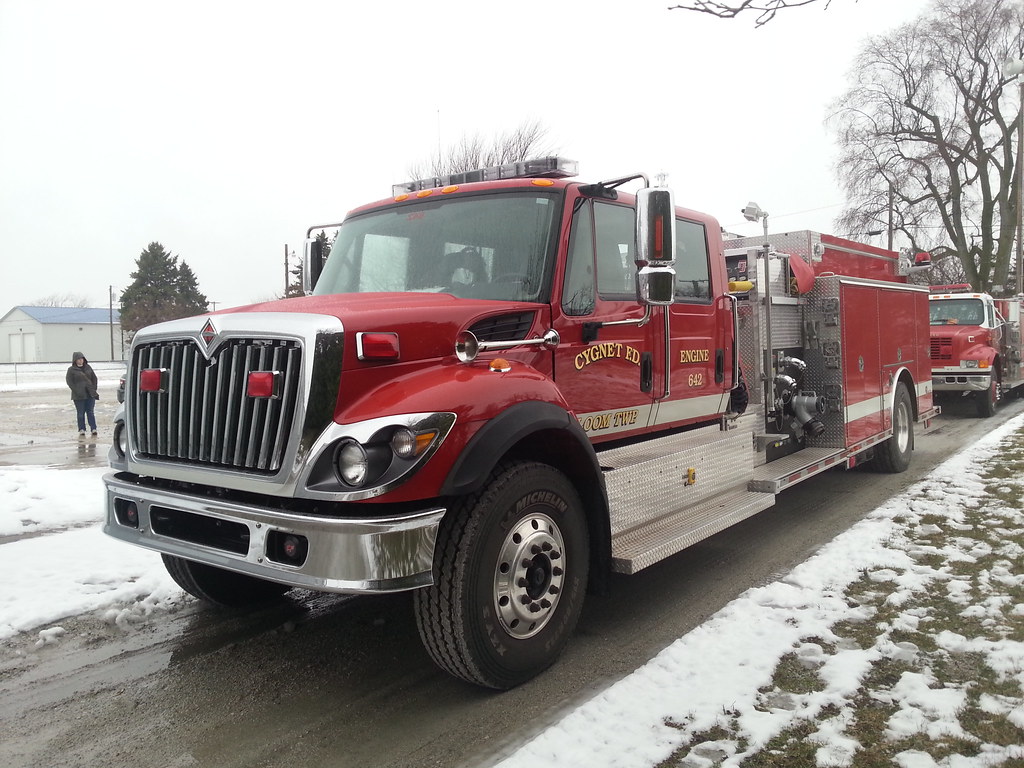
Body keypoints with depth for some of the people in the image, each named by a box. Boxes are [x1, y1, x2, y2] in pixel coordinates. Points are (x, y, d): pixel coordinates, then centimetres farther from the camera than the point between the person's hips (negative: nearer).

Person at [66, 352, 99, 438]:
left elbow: (94, 378, 14)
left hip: (90, 395, 2)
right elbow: (69, 382, -4)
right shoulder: (71, 370, 1)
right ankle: (81, 431, 6)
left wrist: (93, 390, 4)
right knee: (81, 413, 2)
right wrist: (77, 391, -13)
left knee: (90, 412, 1)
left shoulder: (88, 367, 11)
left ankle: (93, 430, 1)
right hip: (79, 396, -2)